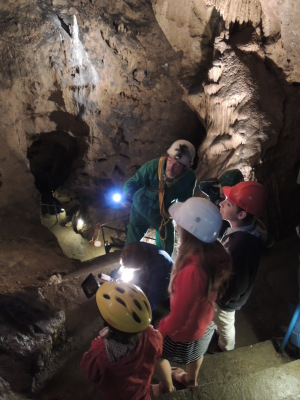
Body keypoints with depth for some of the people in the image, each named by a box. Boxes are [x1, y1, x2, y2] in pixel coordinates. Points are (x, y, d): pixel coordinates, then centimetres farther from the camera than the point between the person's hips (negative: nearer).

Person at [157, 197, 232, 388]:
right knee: (196, 354, 35)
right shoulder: (216, 251, -23)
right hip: (204, 321, 6)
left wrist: (161, 330, -11)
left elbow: (179, 315, -29)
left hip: (185, 329, -6)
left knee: (160, 357, 26)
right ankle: (190, 379, 65)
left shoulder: (192, 271, -45)